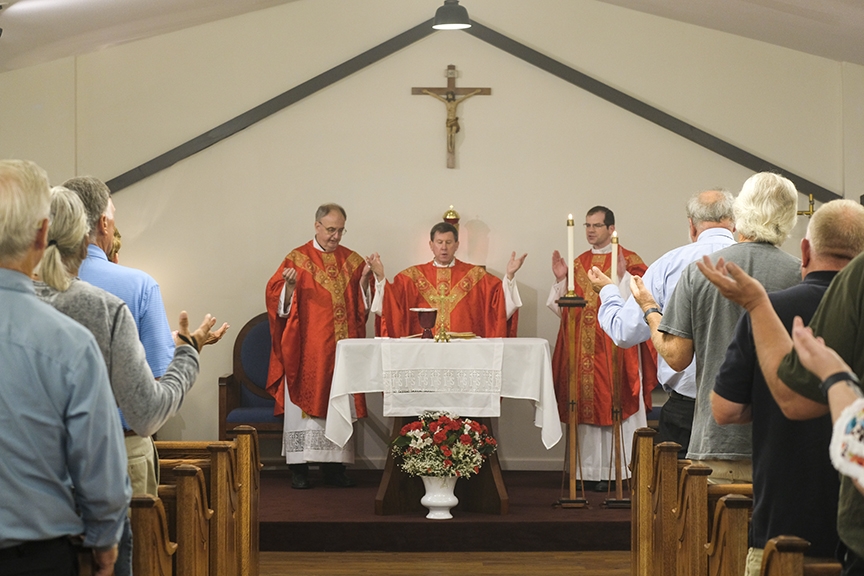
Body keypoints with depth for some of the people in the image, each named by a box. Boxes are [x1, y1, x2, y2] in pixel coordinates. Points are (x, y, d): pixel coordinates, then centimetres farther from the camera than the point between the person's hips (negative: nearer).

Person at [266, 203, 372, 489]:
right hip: (306, 347, -3)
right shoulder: (297, 258, 0)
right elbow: (278, 299, -5)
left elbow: (363, 305, 9)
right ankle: (299, 468, -2)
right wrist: (290, 285, -24)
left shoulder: (352, 260, 10)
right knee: (304, 400, -5)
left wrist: (365, 279, -8)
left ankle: (335, 466, 9)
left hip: (342, 348, 3)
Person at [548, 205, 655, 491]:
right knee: (586, 406, 2)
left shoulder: (630, 261, 1)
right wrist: (560, 280, 0)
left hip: (616, 348, -4)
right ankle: (590, 470, 5)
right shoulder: (578, 263, 15)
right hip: (583, 350, 4)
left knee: (615, 403, -6)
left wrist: (622, 276, -21)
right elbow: (563, 307, 13)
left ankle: (619, 470, -2)